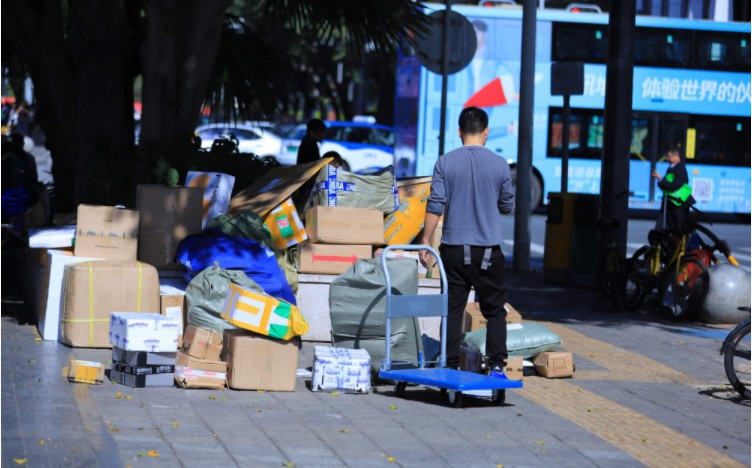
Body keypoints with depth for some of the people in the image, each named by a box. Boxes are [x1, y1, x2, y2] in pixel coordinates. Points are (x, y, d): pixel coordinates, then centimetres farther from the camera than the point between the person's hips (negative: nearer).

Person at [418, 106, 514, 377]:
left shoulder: (445, 163, -4)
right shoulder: (499, 164, -2)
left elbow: (435, 205, -6)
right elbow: (507, 206, 8)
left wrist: (426, 242, 1)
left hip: (454, 247, 0)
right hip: (488, 248, 0)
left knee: (452, 309, 6)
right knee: (495, 309, 8)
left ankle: (451, 367, 5)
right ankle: (497, 365, 2)